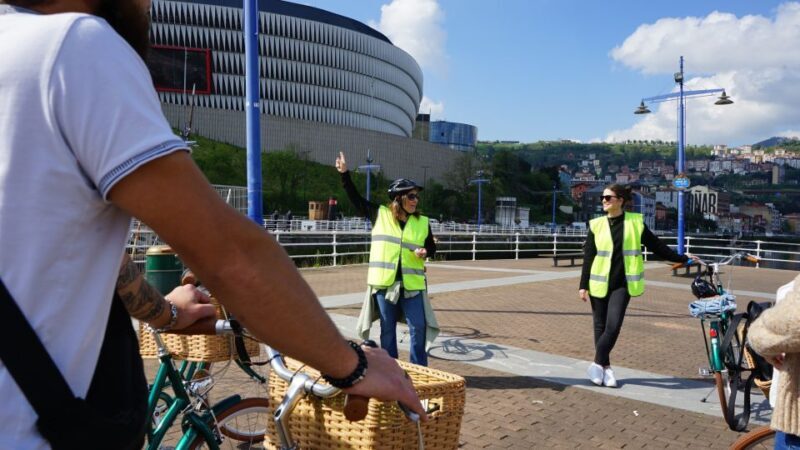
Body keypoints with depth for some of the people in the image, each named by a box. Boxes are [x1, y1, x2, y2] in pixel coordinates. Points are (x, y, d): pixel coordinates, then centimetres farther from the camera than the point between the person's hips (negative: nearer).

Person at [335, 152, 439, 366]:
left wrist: (425, 252, -8)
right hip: (384, 282, -1)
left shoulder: (422, 222, 6)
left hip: (412, 284, 1)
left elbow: (432, 247, 15)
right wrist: (345, 174, 4)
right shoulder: (380, 214, 3)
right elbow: (356, 199, 9)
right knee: (387, 330, 9)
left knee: (419, 328, -2)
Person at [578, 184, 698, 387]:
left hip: (622, 284, -1)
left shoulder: (635, 222, 1)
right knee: (600, 326, 5)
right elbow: (588, 257, 1)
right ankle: (605, 366, 19)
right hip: (600, 283, 1)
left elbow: (656, 245, 8)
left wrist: (682, 258, 6)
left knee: (613, 326, -10)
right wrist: (583, 285, -2)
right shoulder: (596, 225, 1)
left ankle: (598, 363, 6)